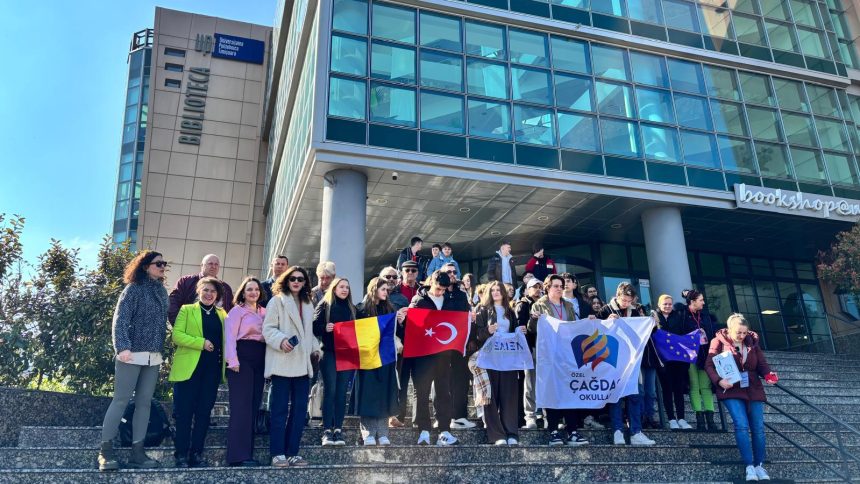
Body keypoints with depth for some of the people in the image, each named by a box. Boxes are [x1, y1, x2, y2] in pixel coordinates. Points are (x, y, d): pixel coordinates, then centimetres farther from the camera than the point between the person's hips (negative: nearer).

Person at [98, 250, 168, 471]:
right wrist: (122, 347, -25)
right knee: (120, 401, -2)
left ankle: (137, 452, 12)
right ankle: (106, 450, 7)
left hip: (154, 357, 6)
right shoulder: (134, 289, -5)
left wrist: (163, 349, 10)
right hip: (132, 354, -6)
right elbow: (119, 321, -12)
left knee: (144, 403, 7)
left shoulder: (162, 291, 14)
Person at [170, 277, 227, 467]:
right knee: (185, 413, -1)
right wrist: (201, 343, -17)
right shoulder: (187, 310, 6)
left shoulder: (222, 314, 16)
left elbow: (226, 339, 15)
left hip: (212, 370, 3)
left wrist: (226, 363, -1)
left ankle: (197, 453, 12)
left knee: (204, 412, 5)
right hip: (189, 368, -3)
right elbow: (176, 335, -6)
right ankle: (181, 455, 7)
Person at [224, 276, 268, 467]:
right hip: (243, 358, -6)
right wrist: (233, 361, -18)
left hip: (259, 360, 6)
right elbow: (230, 336, -7)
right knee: (241, 406, -9)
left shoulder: (264, 312, 17)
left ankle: (248, 452, 12)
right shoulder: (237, 310, 1)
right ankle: (239, 455, -8)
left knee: (253, 406, 6)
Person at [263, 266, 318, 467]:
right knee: (280, 408, -4)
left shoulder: (308, 305, 20)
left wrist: (315, 348, 12)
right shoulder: (277, 301, 1)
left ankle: (292, 452, 12)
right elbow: (268, 328, -8)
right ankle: (278, 453, 2)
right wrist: (281, 341, -23)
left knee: (300, 409, 5)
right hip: (283, 362, -6)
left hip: (302, 364, 6)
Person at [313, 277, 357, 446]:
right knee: (330, 391, -6)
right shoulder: (324, 305, 5)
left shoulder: (351, 308, 17)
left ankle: (338, 430, 5)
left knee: (342, 392, 2)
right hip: (329, 353, -3)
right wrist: (325, 328, -21)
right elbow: (315, 327, -2)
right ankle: (327, 431, -3)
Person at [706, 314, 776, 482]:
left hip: (753, 390, 4)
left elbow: (762, 363, 6)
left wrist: (768, 375, -15)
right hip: (731, 390, -4)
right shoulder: (718, 342, -5)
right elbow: (709, 365, -8)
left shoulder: (752, 342, 7)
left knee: (758, 428, 2)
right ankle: (749, 466, -10)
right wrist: (719, 380, -23)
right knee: (741, 425, -17)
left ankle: (759, 465, 14)